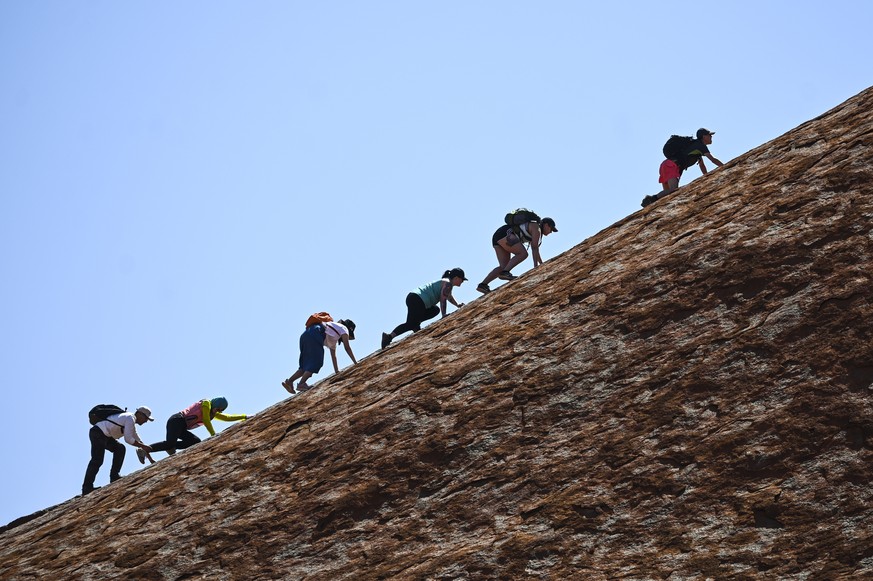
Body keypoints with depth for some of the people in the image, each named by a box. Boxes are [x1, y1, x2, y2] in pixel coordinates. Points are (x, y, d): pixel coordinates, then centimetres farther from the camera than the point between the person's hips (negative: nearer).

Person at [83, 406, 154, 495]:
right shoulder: (130, 419, -8)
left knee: (120, 448, 11)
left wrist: (146, 450, 32)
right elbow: (128, 439, -15)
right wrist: (143, 446, -8)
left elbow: (137, 439, 32)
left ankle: (114, 476, 6)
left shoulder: (130, 419, 24)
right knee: (97, 460, -16)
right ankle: (87, 487, -21)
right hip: (98, 433, -11)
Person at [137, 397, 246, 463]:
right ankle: (144, 450, -27)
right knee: (170, 443, -27)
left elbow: (227, 418, 28)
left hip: (181, 427, 9)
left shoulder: (214, 413, 25)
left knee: (196, 441, -8)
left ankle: (170, 448, -14)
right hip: (177, 421, -9)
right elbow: (206, 420, -11)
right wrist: (213, 435, -13)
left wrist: (243, 416, 24)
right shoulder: (206, 404, -1)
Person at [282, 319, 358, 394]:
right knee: (317, 362, -10)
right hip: (315, 334, -9)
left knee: (307, 365, 9)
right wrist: (355, 362, 16)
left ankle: (289, 381, -5)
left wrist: (337, 371, 41)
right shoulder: (344, 328, 18)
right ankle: (301, 384, -20)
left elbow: (333, 355, 41)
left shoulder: (334, 339, 39)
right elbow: (347, 348, 12)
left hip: (305, 335, 9)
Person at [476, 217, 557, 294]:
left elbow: (535, 251, 35)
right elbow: (535, 248, -9)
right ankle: (505, 272, -27)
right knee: (523, 254, -15)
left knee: (504, 267, 0)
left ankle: (483, 284, -10)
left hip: (497, 238, 10)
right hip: (504, 235, -10)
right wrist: (536, 266, -11)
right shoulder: (536, 228, -2)